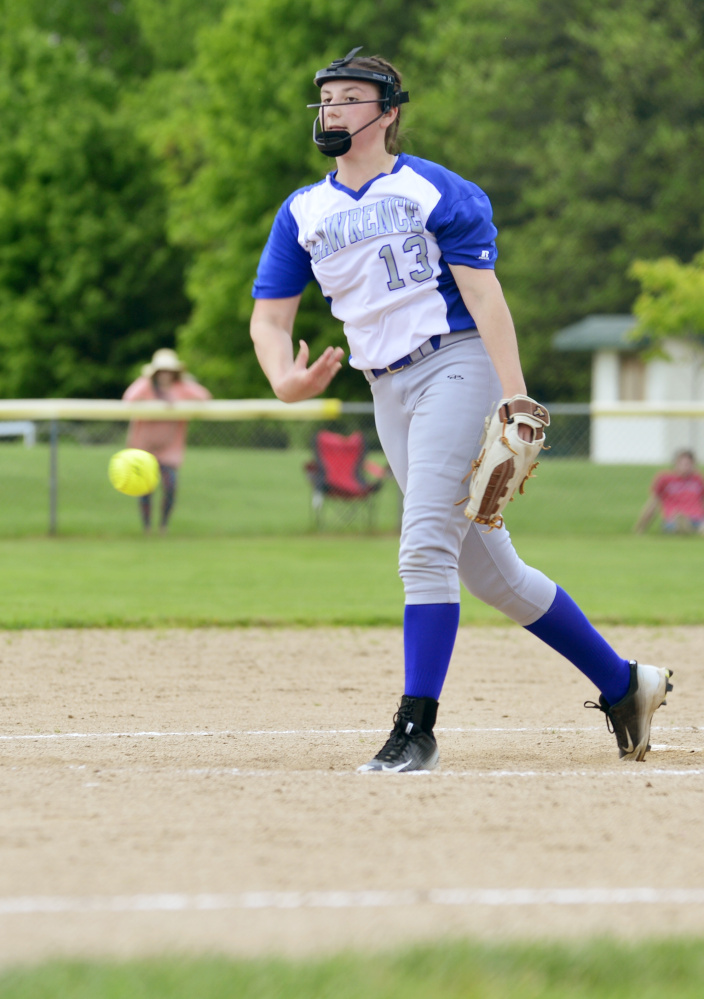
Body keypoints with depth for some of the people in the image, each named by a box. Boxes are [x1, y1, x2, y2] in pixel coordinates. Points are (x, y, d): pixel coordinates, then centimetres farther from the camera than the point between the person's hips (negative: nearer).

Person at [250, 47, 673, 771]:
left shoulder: (436, 191, -3)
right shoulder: (302, 213, 13)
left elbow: (483, 295, -10)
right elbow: (269, 314, 8)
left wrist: (516, 402, -20)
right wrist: (284, 379, -15)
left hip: (456, 365, -6)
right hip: (389, 395, 6)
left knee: (425, 545, -19)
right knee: (490, 572, 8)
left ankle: (417, 730, -18)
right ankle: (621, 684, 20)